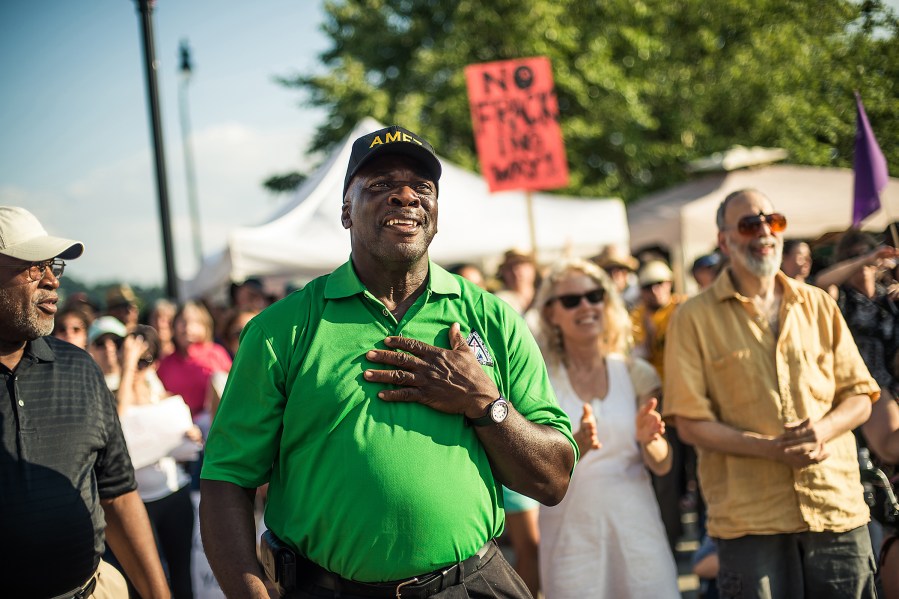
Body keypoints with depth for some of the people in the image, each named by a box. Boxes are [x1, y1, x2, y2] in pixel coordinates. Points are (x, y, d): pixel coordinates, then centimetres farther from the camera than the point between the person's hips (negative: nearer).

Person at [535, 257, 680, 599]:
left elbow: (662, 465, 3)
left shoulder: (636, 374, 4)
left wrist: (647, 440, -19)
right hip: (570, 532, -1)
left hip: (636, 528, 1)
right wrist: (576, 446, -27)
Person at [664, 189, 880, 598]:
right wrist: (773, 448, -16)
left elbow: (860, 397, 12)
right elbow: (690, 423, -4)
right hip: (750, 519, -3)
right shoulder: (695, 319, 1)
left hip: (838, 507, 3)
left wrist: (822, 429, -10)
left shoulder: (819, 306, 12)